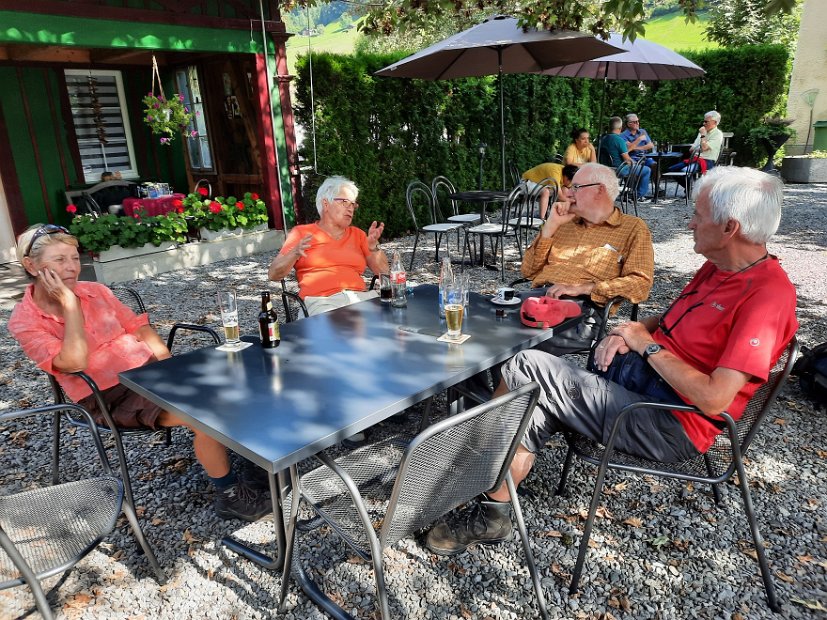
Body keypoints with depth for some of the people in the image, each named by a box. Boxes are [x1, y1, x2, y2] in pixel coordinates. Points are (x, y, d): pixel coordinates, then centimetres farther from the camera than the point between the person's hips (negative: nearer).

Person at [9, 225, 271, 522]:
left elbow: (140, 327, 12)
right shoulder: (24, 321, -5)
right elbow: (74, 363, -20)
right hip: (109, 397, -5)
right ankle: (232, 495, -10)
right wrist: (69, 303, -16)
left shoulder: (95, 290, 8)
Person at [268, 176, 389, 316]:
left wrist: (373, 246, -1)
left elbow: (383, 271, 17)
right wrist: (295, 253, -12)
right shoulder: (301, 232, 12)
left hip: (361, 297, 4)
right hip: (322, 301, -4)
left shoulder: (357, 234, 22)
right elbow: (273, 274, 6)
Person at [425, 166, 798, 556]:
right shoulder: (719, 267, 9)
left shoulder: (767, 294, -19)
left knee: (526, 371, -15)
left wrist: (647, 344, -14)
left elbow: (713, 399, -25)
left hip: (672, 425, -9)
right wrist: (627, 333, 1)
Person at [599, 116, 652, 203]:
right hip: (620, 170, -9)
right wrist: (633, 162, 4)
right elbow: (627, 159, -19)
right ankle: (639, 196, 11)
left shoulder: (604, 139, 5)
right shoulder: (619, 140, -21)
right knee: (647, 170, 8)